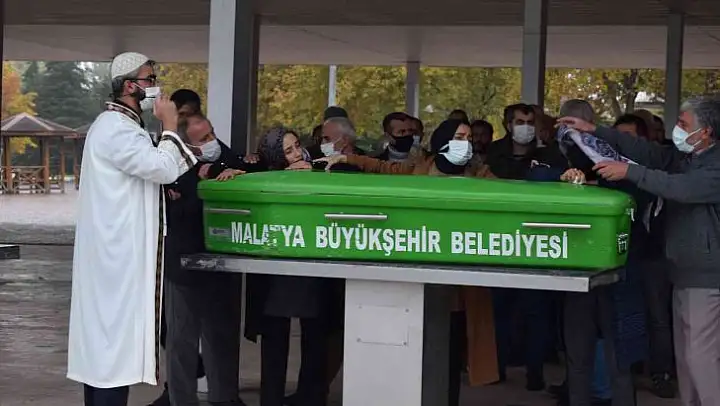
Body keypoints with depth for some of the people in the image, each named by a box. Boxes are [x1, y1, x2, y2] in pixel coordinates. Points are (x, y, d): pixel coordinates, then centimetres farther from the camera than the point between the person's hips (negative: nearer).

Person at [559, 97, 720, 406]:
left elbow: (682, 188, -28)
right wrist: (595, 131, 2)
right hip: (685, 273, 9)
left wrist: (630, 172, -25)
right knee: (685, 354, 13)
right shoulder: (684, 158, 12)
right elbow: (647, 152, 7)